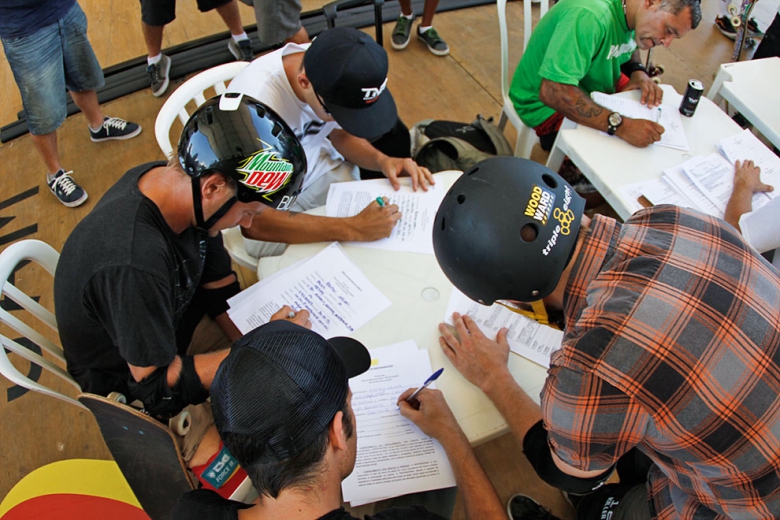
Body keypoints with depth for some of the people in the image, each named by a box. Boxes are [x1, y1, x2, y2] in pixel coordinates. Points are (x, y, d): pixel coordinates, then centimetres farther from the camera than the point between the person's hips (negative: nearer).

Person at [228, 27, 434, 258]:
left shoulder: (330, 66, -20)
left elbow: (340, 133, 0)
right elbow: (254, 223, -35)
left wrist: (380, 160, -20)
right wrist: (353, 229, -39)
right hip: (271, 209, -5)